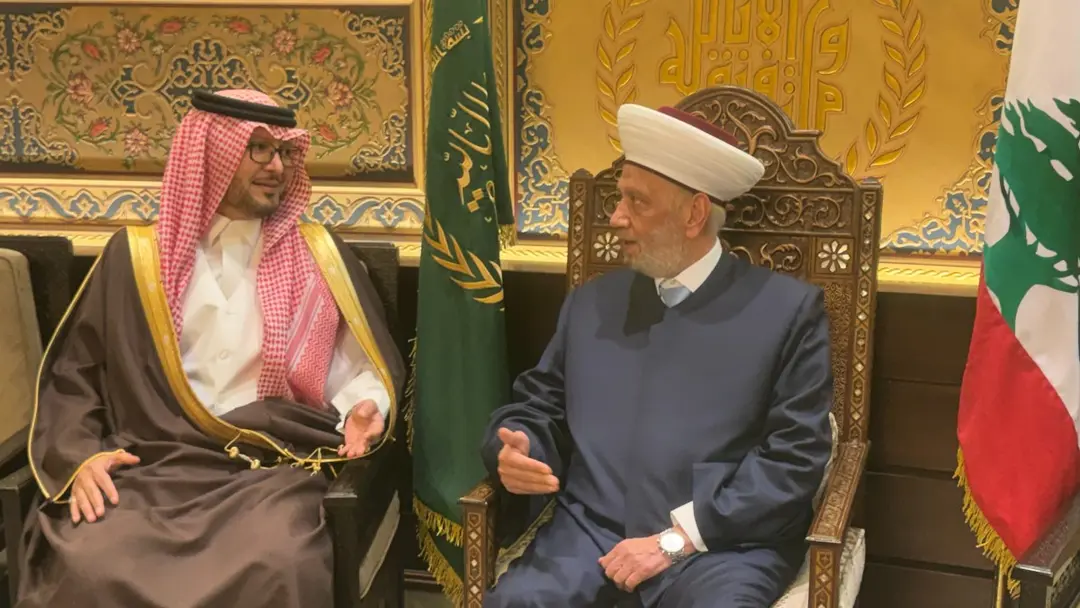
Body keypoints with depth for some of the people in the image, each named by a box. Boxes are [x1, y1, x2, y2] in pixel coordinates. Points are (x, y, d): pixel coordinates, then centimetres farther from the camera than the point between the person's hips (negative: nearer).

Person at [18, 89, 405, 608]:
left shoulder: (319, 255, 13)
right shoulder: (137, 256, 12)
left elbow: (371, 366, 15)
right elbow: (72, 375, 14)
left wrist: (362, 410, -7)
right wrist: (81, 457, -4)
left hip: (274, 466, 0)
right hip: (147, 465, 1)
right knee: (85, 566, -29)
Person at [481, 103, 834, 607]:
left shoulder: (788, 308, 3)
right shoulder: (591, 303, 15)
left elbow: (795, 456, -4)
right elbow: (535, 407, 19)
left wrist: (679, 538, -11)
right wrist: (516, 451, -5)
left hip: (723, 546, -2)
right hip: (590, 536, 3)